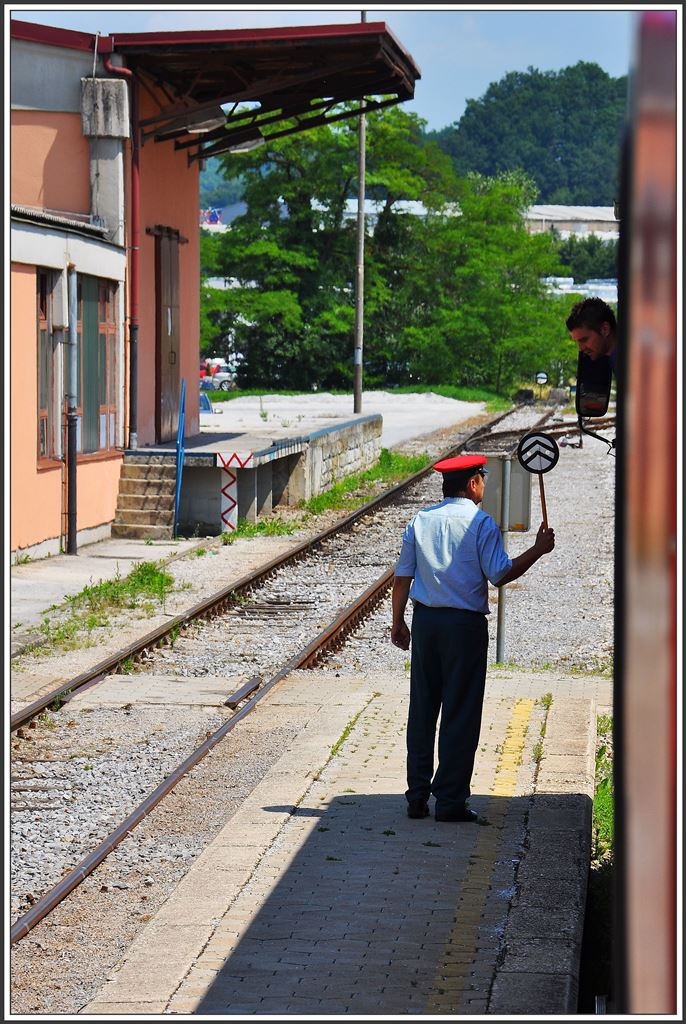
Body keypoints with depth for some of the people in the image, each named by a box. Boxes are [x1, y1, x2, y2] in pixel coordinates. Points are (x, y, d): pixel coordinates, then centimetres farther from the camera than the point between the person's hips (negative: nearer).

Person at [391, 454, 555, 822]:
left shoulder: (420, 521, 6)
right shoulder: (481, 523, -8)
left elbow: (402, 576, 7)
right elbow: (500, 574, -13)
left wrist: (398, 623, 15)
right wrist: (539, 549, -4)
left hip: (425, 621, 5)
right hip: (465, 625, -5)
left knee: (422, 709, 12)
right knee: (461, 714, 1)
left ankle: (417, 796, 14)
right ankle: (450, 800, 1)